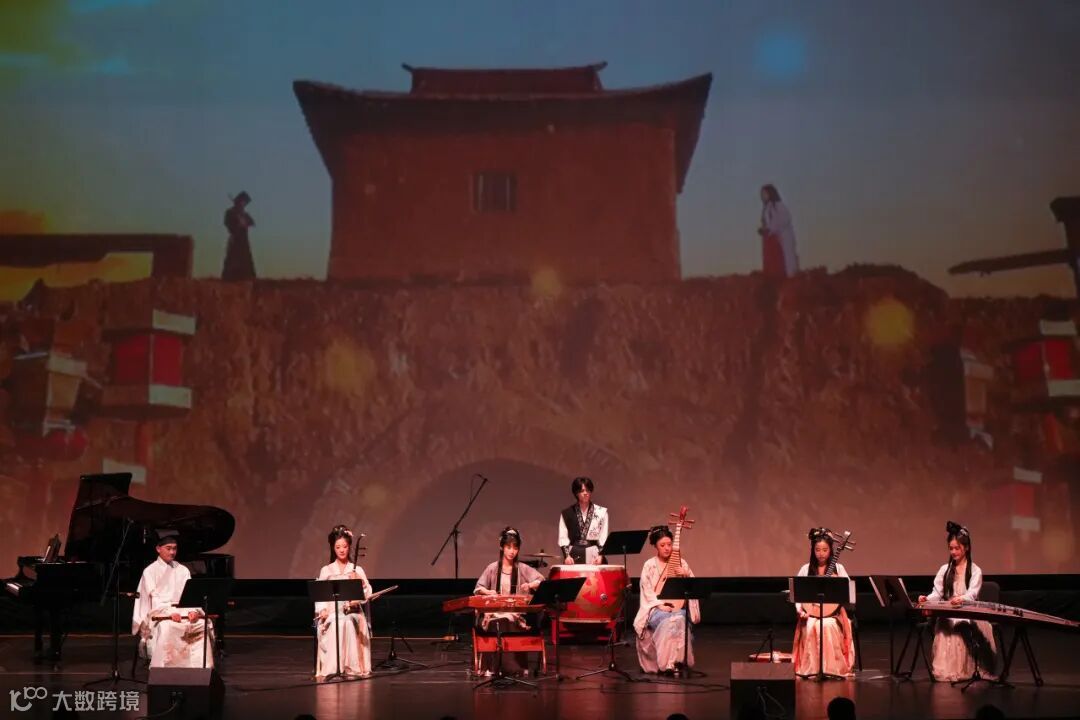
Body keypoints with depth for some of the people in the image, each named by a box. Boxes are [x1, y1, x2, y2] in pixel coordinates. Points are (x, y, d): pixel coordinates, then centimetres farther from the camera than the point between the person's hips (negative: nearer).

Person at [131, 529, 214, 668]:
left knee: (202, 625, -26)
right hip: (160, 614, -3)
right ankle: (162, 669, -34)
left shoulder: (183, 571, 14)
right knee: (167, 627, -38)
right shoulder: (150, 572, 2)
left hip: (183, 612, 3)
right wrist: (170, 612, -25)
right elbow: (154, 599, -8)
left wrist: (193, 611, -17)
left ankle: (200, 667, -24)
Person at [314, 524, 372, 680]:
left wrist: (359, 582, -13)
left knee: (348, 624, -36)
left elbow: (368, 593, 4)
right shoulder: (326, 571, 11)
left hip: (352, 610, 0)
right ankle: (331, 668, -34)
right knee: (334, 626, -35)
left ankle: (351, 666, -33)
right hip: (332, 611, 0)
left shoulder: (357, 570, 11)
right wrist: (322, 610, -13)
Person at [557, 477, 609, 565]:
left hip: (594, 557, 0)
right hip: (574, 557, 0)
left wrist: (600, 555, -10)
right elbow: (563, 538, 4)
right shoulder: (567, 514, 8)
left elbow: (604, 538, 3)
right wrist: (567, 555, -9)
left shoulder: (601, 512, 6)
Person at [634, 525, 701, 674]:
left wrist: (686, 576, -10)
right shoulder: (649, 565, 2)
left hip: (678, 607, 2)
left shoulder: (681, 563, 10)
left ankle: (677, 660, -31)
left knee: (680, 619, -34)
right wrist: (661, 605, -17)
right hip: (656, 608, -2)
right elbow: (647, 591, -4)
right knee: (668, 621, -35)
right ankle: (667, 663, -32)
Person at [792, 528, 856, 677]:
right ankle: (812, 668, -24)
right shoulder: (806, 569, 8)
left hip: (832, 612, -1)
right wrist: (800, 610, -10)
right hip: (811, 611, 1)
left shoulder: (838, 568, 6)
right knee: (811, 627, -33)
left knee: (827, 626, -34)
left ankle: (831, 668, -23)